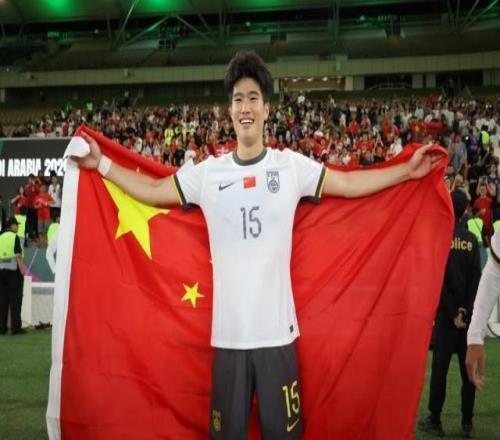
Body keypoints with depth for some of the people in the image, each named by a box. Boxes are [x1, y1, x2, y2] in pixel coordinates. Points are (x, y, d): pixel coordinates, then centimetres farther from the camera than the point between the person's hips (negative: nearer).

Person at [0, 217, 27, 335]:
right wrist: (22, 271, -14)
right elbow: (18, 255, -15)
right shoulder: (14, 237, -7)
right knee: (15, 299, -2)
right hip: (13, 270, -6)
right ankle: (15, 327, -2)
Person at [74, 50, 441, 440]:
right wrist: (100, 164, 11)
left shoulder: (292, 166, 0)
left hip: (278, 330, -1)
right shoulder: (207, 173, 3)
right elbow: (152, 191, 11)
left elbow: (349, 184, 5)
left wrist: (407, 171, 3)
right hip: (228, 332, 1)